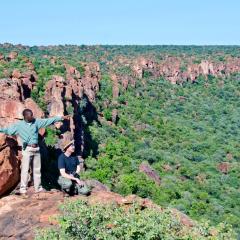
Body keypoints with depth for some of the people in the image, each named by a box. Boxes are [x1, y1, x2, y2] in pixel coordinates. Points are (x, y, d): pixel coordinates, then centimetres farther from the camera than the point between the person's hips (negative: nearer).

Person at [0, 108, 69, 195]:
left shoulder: (36, 122, 6)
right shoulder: (19, 125, -3)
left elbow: (48, 120, 7)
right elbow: (8, 130, -2)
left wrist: (61, 118, 6)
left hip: (36, 148, 4)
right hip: (27, 149, -4)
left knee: (37, 169, 11)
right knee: (25, 169, -3)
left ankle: (38, 187, 20)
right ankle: (23, 188, 4)